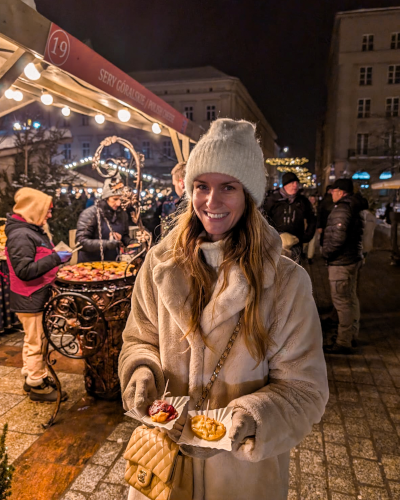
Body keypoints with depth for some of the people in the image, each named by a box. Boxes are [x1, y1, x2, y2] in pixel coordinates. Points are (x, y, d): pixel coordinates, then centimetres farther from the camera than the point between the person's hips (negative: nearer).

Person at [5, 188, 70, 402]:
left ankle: (32, 376, 36)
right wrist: (55, 259, -27)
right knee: (36, 342, 3)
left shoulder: (34, 231, 10)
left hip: (38, 297, 10)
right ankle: (37, 386, 17)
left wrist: (58, 258, 6)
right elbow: (24, 270, -28)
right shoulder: (20, 236, -21)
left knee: (34, 340, 21)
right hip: (29, 300, -10)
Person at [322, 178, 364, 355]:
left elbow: (338, 237, -26)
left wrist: (326, 252, -11)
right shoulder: (354, 208, 15)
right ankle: (352, 335, 32)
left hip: (341, 262, -11)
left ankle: (344, 343, 2)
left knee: (342, 301, -5)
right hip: (353, 259, 11)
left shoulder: (341, 209, -18)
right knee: (351, 298, 18)